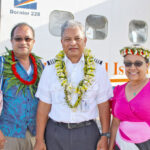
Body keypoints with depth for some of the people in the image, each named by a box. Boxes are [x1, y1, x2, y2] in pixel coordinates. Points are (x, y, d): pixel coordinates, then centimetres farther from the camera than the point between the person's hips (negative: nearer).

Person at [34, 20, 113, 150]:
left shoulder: (97, 70, 1)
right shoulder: (50, 69, 1)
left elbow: (103, 105, 1)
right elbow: (44, 106, 0)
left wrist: (105, 136, -1)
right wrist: (39, 140, -2)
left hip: (87, 133, 0)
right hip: (55, 133, 1)